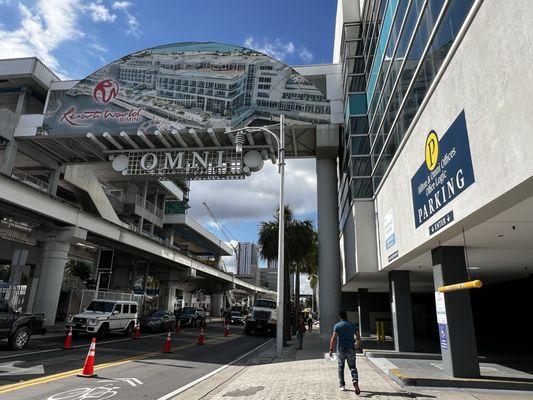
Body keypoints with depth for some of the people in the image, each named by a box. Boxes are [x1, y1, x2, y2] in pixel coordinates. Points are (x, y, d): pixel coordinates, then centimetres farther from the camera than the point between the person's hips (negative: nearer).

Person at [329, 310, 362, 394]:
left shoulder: (337, 326, -5)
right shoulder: (352, 325, 5)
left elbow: (333, 338, -13)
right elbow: (358, 337, 11)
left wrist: (331, 349, -9)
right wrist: (358, 343, 32)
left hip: (341, 349, -2)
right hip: (351, 349, 2)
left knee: (341, 367, 15)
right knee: (352, 367, 8)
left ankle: (342, 385, 17)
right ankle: (355, 380, -18)